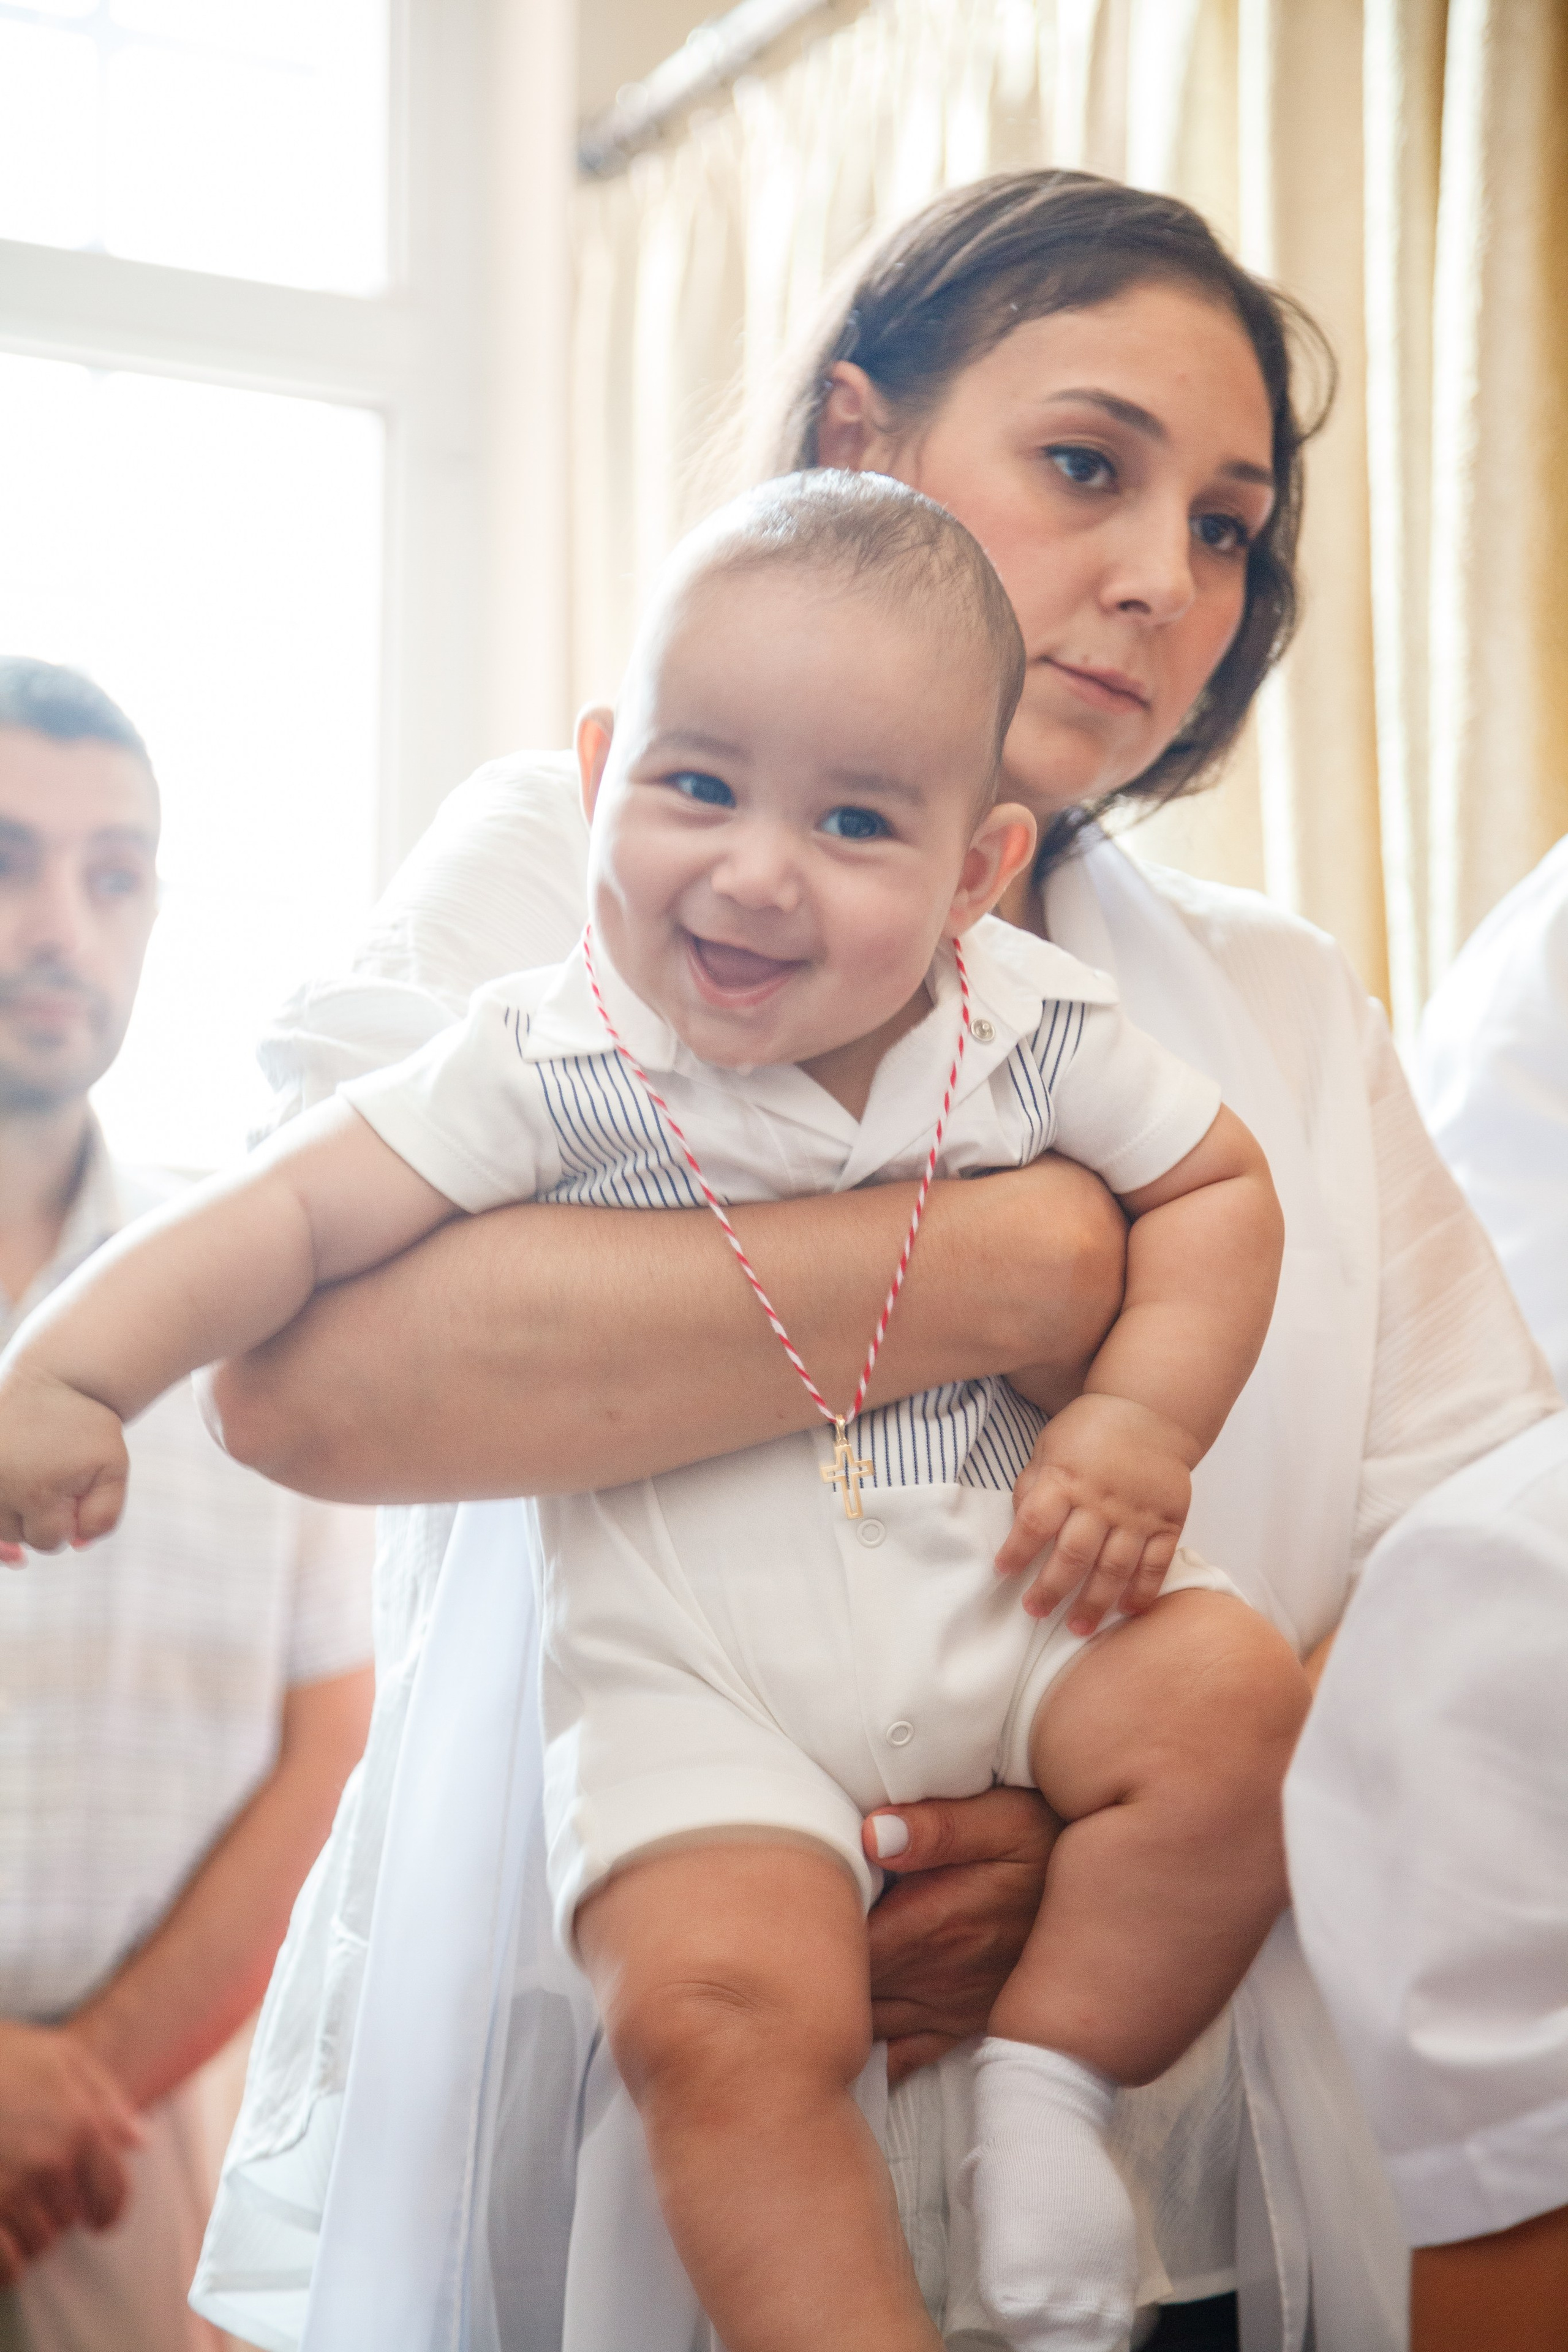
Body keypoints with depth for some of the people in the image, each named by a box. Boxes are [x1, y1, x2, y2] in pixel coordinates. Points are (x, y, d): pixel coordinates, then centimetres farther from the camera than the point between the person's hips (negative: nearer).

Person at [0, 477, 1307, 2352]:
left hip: (999, 1601, 3)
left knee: (1231, 1697, -21)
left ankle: (1047, 2087, -2)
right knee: (726, 2014, -25)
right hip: (693, 1673, -3)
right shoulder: (555, 1066, -9)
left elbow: (1216, 1182, 11)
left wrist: (1140, 1424, -4)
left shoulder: (1032, 1027, -2)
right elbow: (296, 1214, -9)